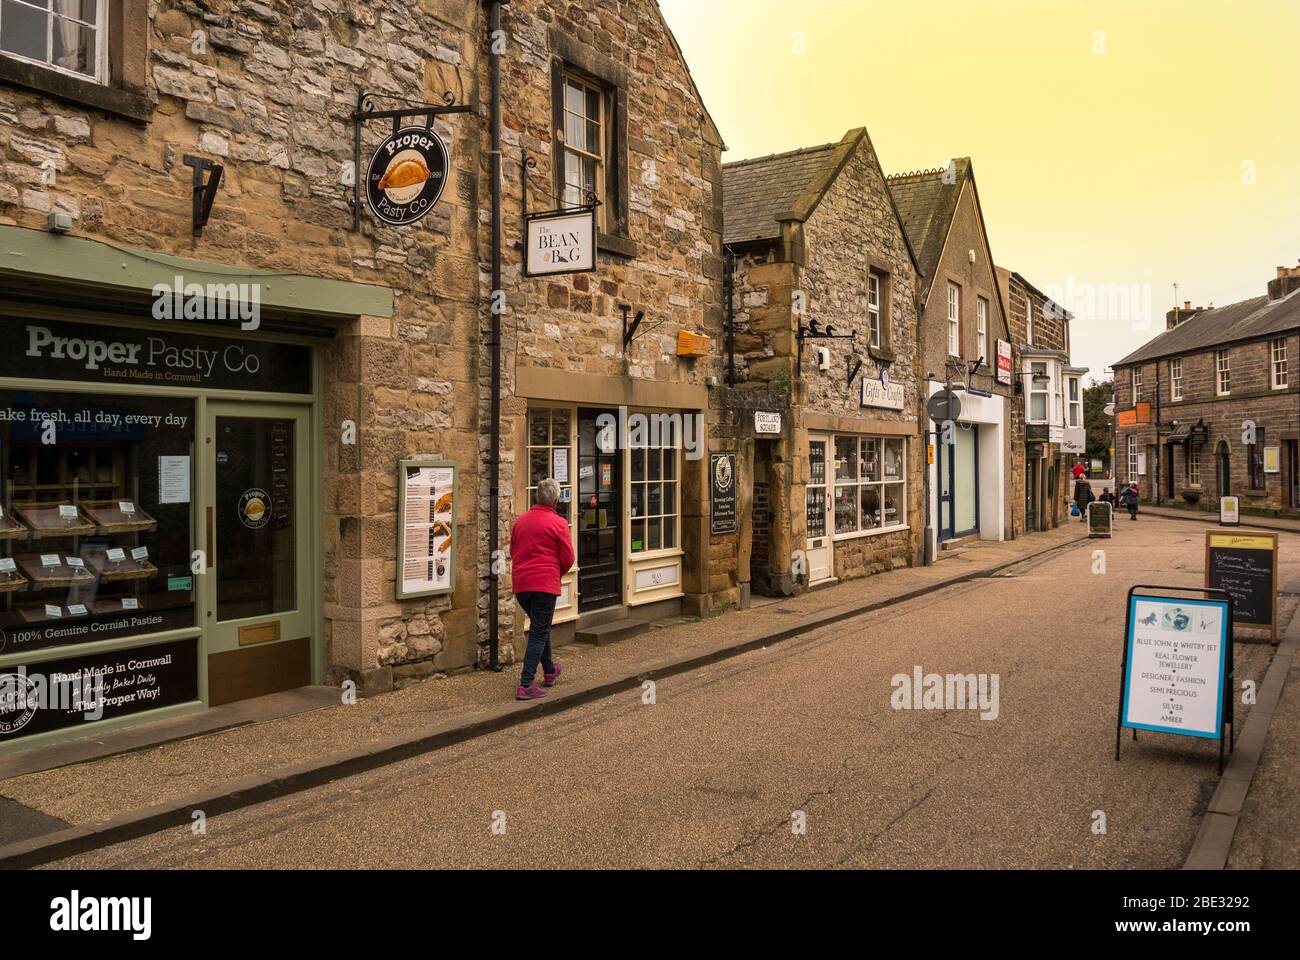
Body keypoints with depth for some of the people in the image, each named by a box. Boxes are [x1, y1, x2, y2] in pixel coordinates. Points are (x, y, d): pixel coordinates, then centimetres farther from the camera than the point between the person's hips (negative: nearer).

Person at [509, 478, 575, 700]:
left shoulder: (521, 520, 9)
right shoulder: (557, 523, -9)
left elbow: (512, 551, 17)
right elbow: (568, 558, -7)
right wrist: (557, 573, 12)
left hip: (520, 583, 6)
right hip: (544, 583, -6)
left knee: (540, 627, 24)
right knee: (539, 632, -1)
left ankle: (549, 671, 38)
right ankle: (526, 685, -7)